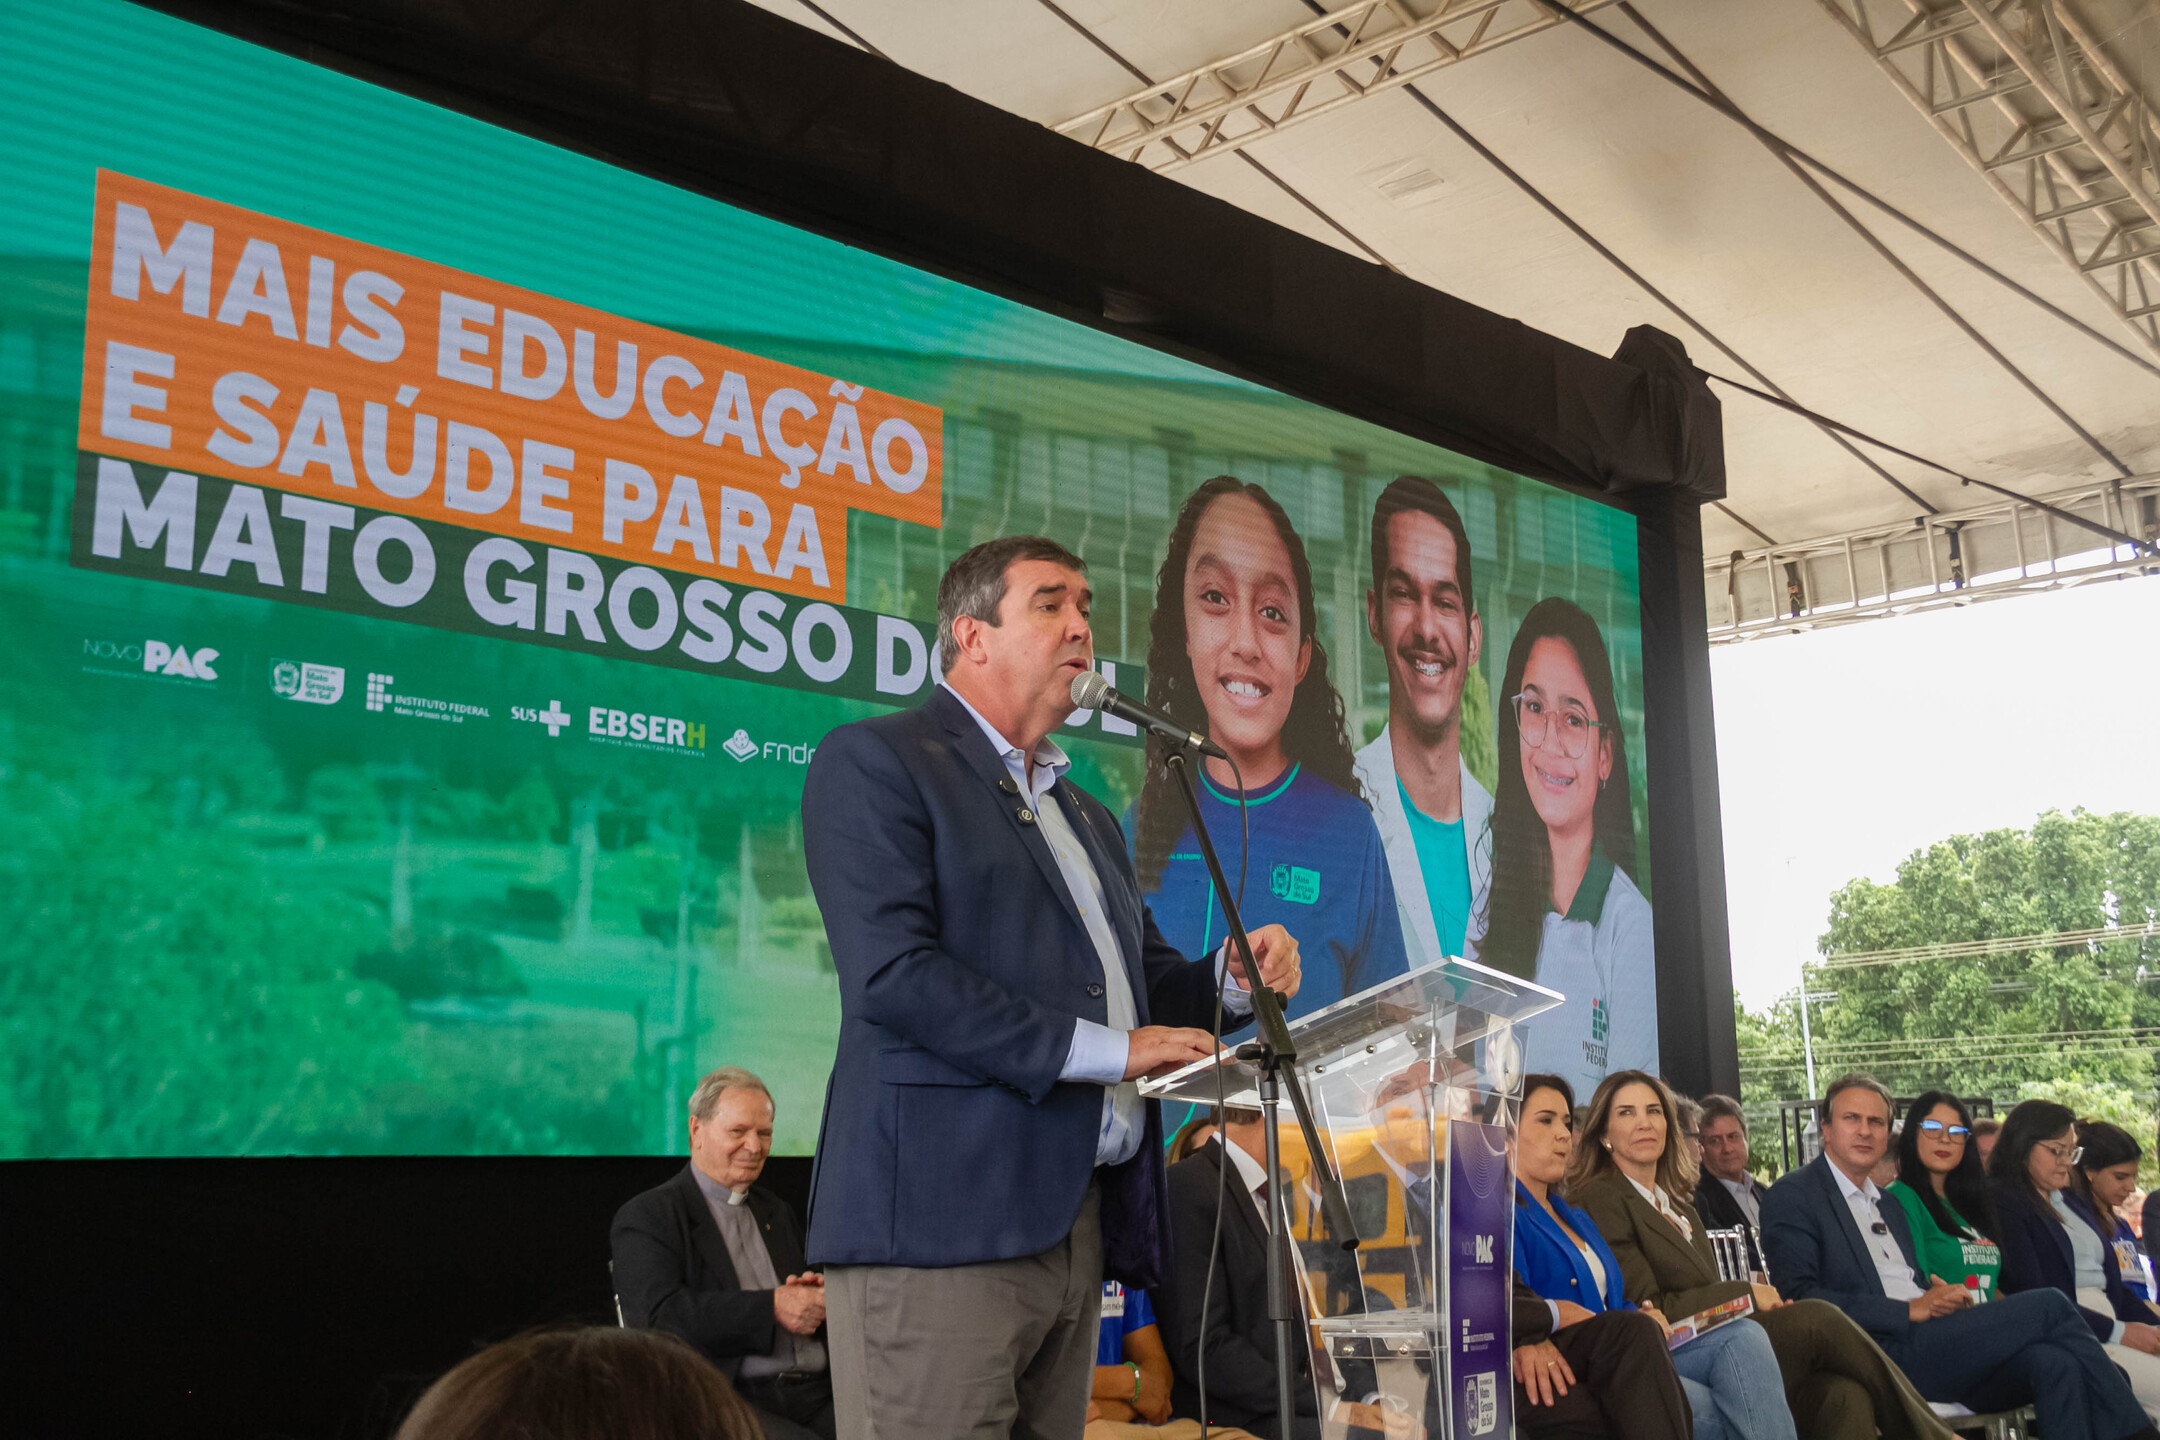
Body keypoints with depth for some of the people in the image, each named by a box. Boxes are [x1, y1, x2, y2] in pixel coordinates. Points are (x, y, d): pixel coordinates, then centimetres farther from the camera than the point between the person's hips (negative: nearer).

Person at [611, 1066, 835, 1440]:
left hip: (815, 1395, 6)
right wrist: (772, 1307, -19)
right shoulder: (647, 1216, 4)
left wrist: (817, 1300, -1)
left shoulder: (775, 1211, 25)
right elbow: (658, 1316, -12)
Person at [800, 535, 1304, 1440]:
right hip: (942, 1223, -8)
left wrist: (1233, 978, 4)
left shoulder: (1089, 819, 26)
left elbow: (1144, 979, 27)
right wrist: (1104, 1049, -15)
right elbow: (892, 973, -14)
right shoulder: (873, 762, -1)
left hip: (1081, 1223, 8)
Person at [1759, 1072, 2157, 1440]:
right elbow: (1800, 1297, -11)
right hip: (1884, 1355, -8)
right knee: (2048, 1306, -15)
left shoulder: (1889, 1207, 27)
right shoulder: (1792, 1196, 1)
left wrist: (1949, 1301, 2)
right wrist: (1909, 1310, -13)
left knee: (2052, 1361, -22)